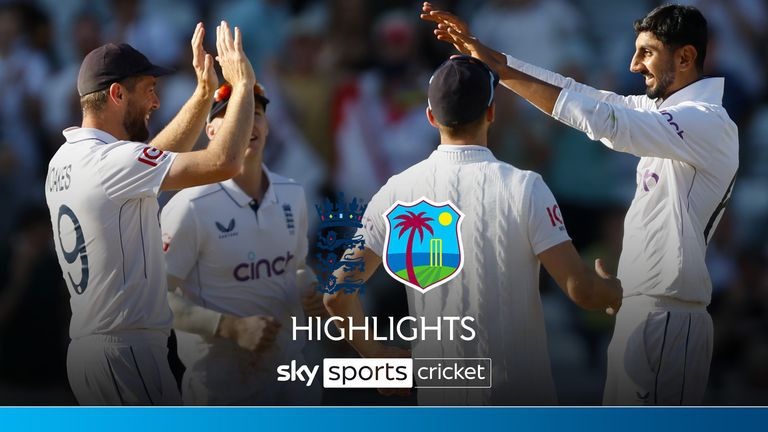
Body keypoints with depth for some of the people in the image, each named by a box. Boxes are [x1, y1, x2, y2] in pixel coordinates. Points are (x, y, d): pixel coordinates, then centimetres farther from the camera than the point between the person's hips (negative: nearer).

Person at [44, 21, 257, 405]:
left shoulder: (64, 160, 14)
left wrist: (204, 92, 22)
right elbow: (224, 163, -22)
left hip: (85, 350, 10)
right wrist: (243, 85, -9)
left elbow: (158, 158, 28)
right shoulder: (111, 160, -16)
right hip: (126, 354, -10)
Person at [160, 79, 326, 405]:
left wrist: (309, 295, -2)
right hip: (220, 380, -6)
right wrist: (232, 327, -22)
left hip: (290, 369, 6)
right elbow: (160, 296, -15)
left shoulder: (293, 195, 6)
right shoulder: (192, 207, -15)